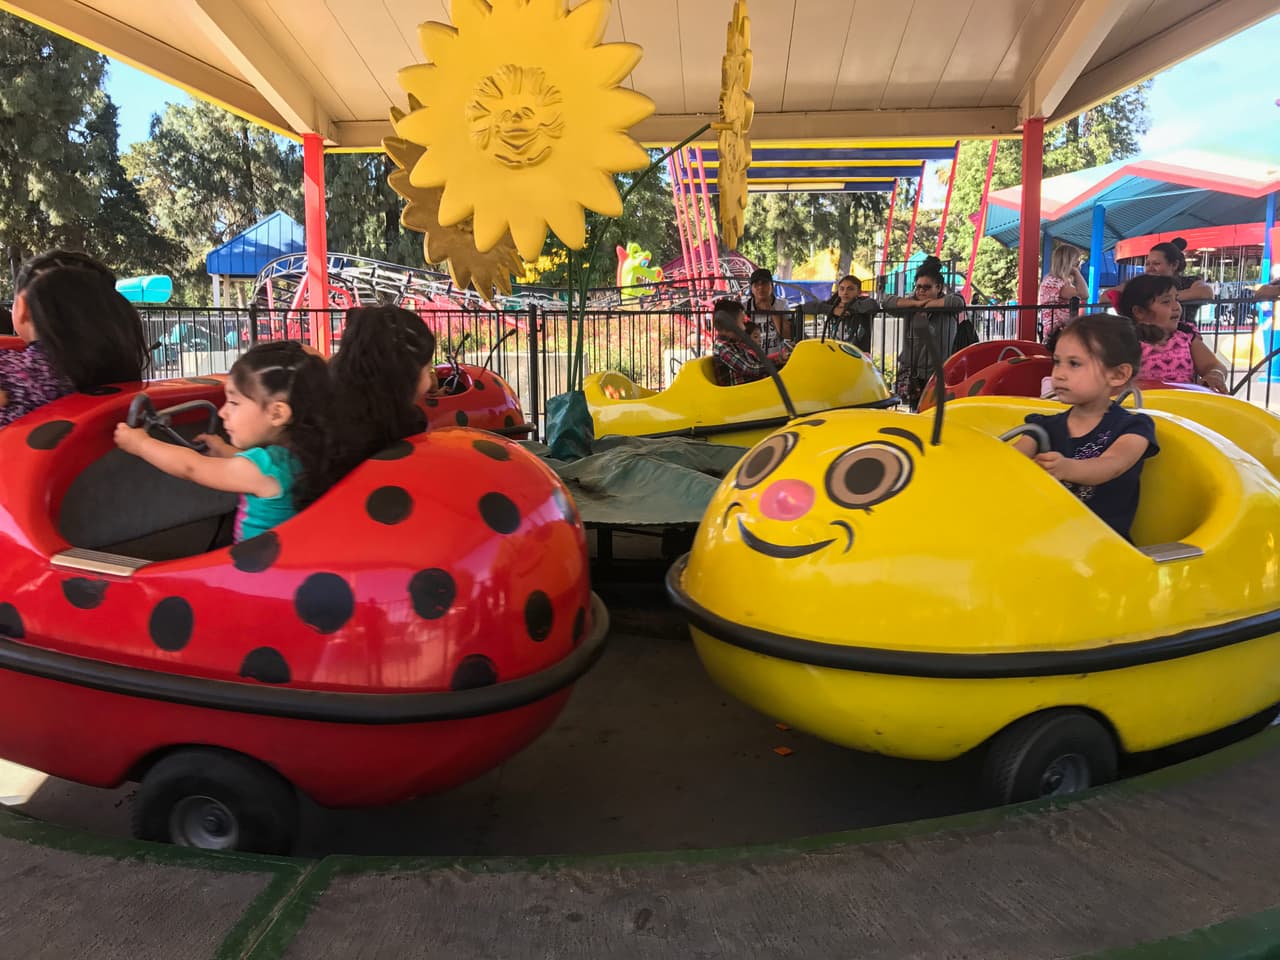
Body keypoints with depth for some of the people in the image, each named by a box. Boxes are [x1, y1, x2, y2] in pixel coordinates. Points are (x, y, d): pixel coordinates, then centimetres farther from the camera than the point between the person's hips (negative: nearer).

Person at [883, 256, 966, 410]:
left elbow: (958, 302, -21)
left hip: (939, 373, -3)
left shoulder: (945, 303, 1)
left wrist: (928, 304, -10)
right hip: (911, 371, 3)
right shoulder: (911, 303, 12)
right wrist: (916, 303, -8)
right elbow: (888, 302, -1)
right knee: (914, 408, -7)